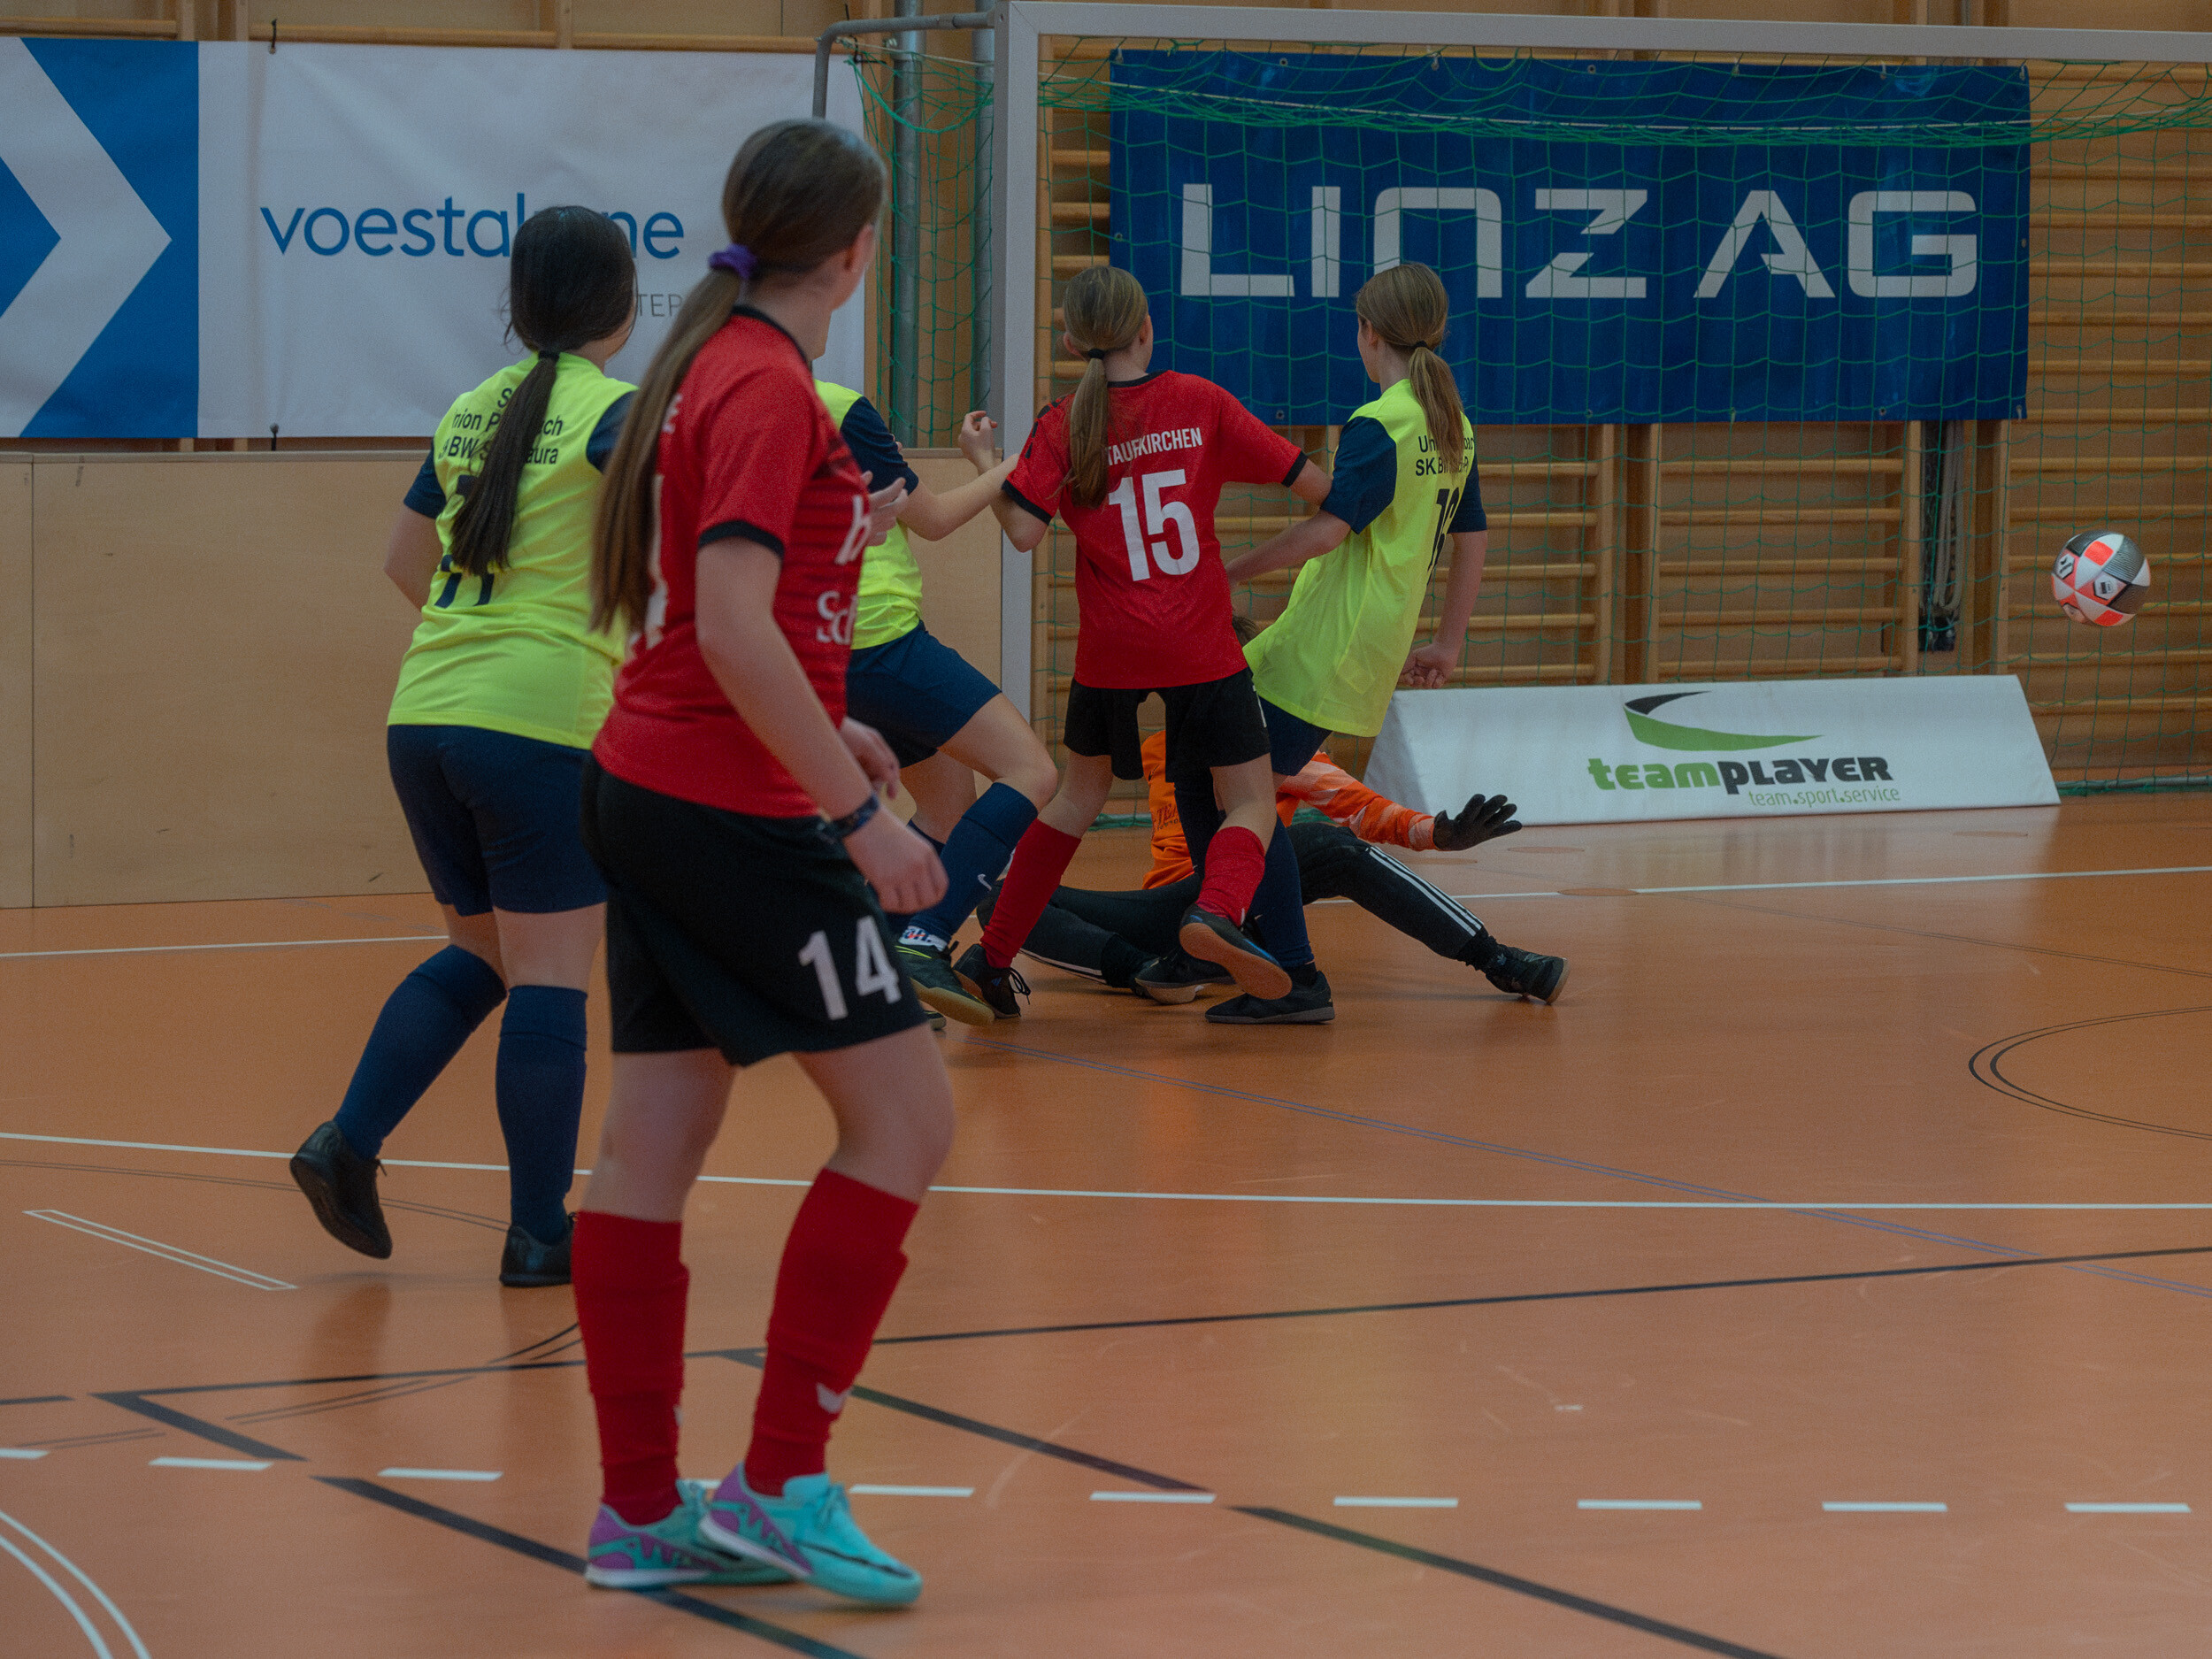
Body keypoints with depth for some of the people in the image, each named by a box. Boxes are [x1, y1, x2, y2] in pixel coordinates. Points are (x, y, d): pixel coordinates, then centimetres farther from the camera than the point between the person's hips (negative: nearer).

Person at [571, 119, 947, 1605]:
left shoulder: (718, 367, 13)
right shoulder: (770, 390, -15)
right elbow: (734, 628, -24)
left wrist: (823, 727, 25)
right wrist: (859, 813, -23)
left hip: (652, 793, 9)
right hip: (737, 811, -9)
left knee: (655, 1143, 9)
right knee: (905, 1115, -4)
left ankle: (641, 1512, 12)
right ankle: (781, 1483, -4)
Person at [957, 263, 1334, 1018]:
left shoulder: (1061, 426, -1)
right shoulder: (1200, 401, 0)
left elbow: (1024, 530, -12)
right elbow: (1312, 484, 0)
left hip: (1110, 651, 2)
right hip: (1202, 648, -2)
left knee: (1080, 793, 22)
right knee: (1252, 802, 4)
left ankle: (992, 956, 22)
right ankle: (1217, 909, -28)